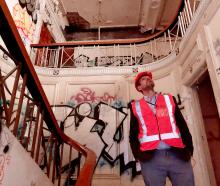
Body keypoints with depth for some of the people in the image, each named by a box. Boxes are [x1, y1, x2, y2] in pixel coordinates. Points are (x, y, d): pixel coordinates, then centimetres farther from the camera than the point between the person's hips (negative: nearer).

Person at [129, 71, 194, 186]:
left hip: (178, 155, 2)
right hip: (150, 158, -1)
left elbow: (182, 125, 13)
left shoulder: (169, 99, 17)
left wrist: (188, 148, 0)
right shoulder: (135, 106, 12)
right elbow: (133, 133, 11)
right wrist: (137, 153, -3)